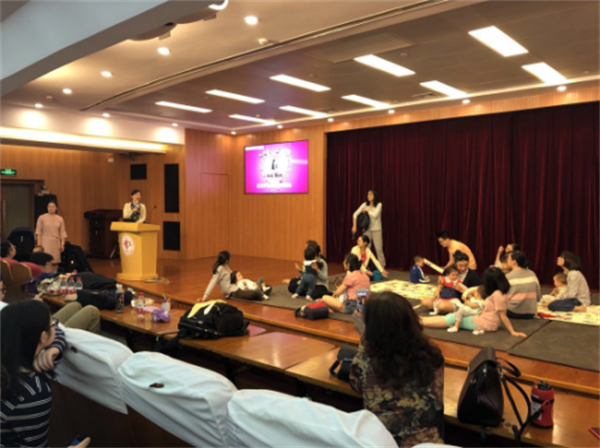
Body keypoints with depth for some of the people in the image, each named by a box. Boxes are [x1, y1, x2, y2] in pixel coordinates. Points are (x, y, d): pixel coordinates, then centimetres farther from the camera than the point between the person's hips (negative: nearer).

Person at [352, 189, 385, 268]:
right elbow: (355, 214, -1)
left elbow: (375, 215, -18)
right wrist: (354, 226, -8)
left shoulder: (379, 205, -5)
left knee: (378, 248, -3)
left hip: (376, 230, -3)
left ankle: (382, 266, 4)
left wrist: (367, 210, -5)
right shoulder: (365, 204, 2)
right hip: (367, 229, 3)